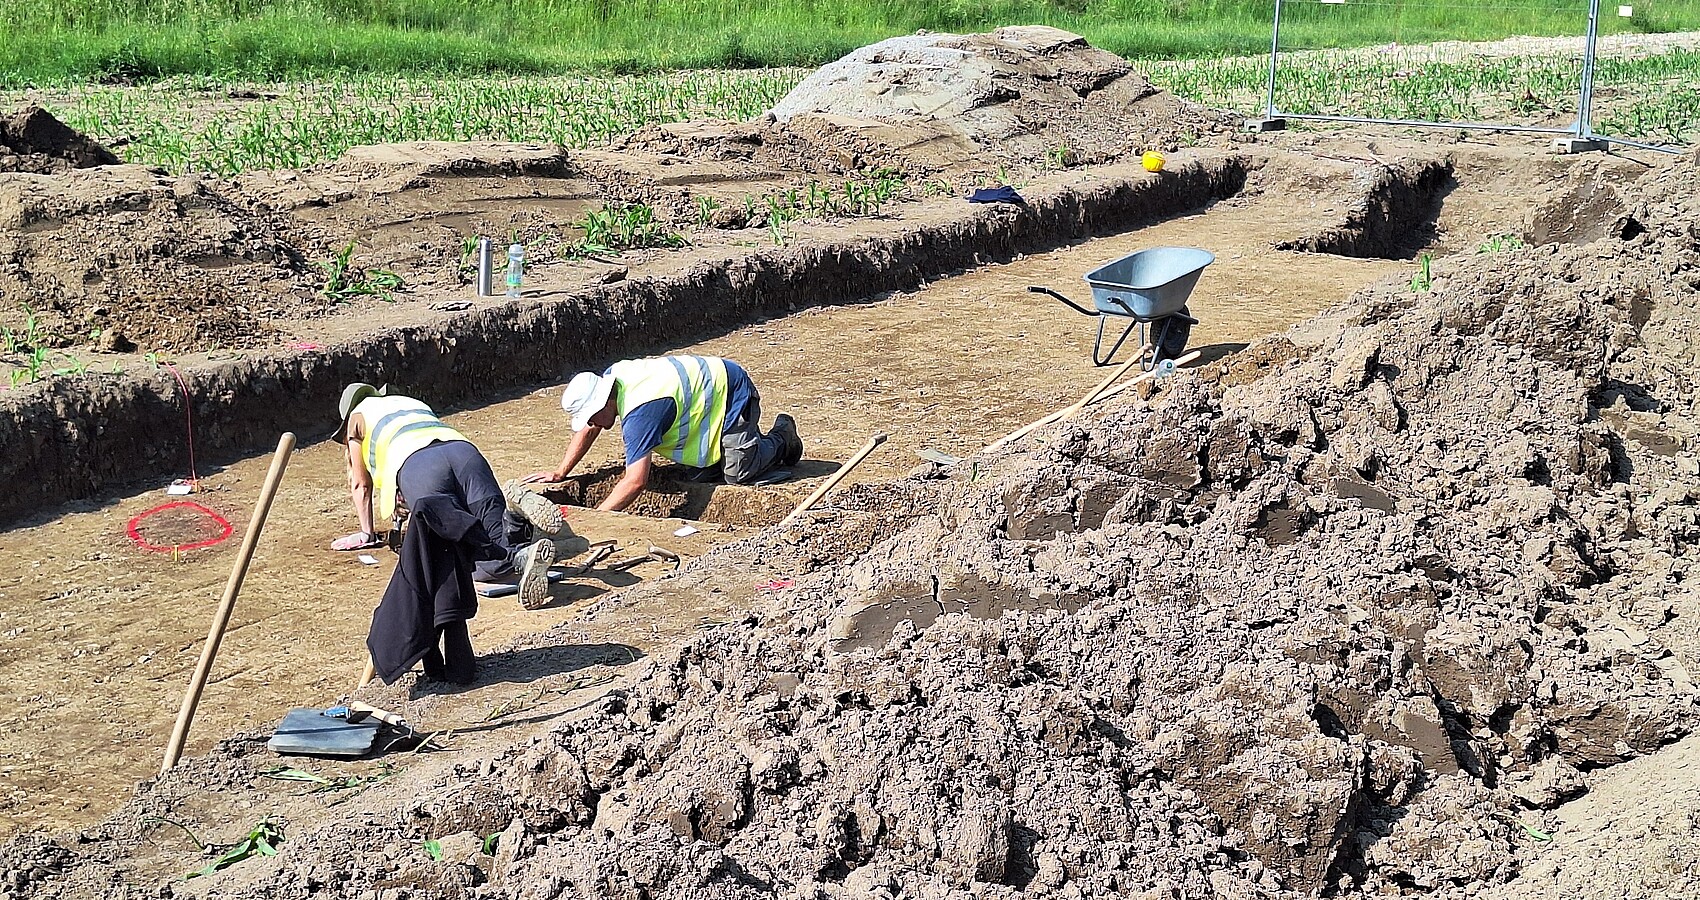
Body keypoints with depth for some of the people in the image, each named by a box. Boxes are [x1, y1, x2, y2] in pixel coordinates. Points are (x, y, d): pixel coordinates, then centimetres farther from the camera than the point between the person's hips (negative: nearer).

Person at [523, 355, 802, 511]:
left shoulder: (639, 413, -35)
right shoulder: (611, 376, -10)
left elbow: (635, 481, -40)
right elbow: (588, 429, 7)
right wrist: (561, 473, 4)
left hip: (732, 391, -9)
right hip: (711, 386, 9)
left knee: (738, 474, -11)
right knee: (701, 476, 5)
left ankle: (781, 437, 15)